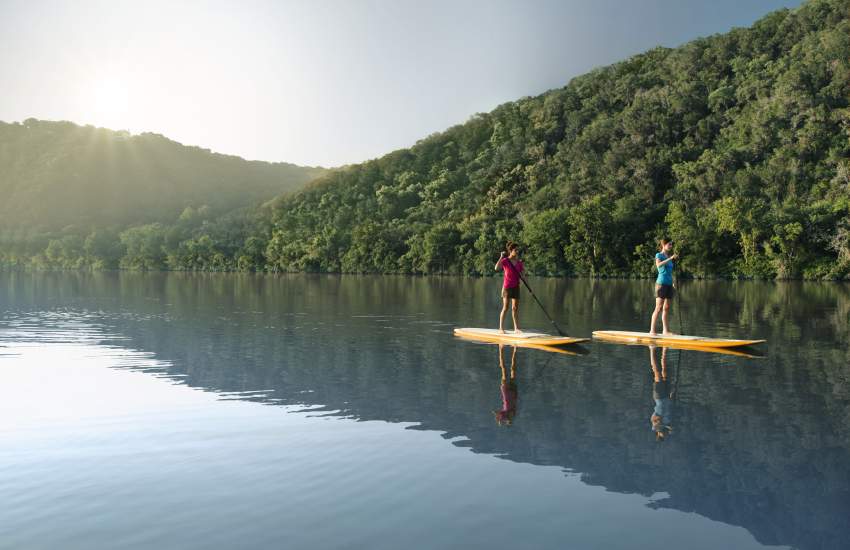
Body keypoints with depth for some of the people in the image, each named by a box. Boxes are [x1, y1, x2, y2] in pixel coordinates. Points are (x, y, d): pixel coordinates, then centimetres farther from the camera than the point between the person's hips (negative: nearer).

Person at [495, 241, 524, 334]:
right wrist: (501, 257, -28)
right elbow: (496, 268, -27)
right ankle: (501, 328, 0)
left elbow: (522, 275, 13)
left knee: (515, 308, 7)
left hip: (516, 287, 5)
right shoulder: (505, 261, -8)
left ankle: (516, 328, 12)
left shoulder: (519, 262, 8)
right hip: (507, 286, -5)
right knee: (505, 308, -6)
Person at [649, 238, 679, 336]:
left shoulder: (669, 256, 17)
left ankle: (666, 330, 11)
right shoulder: (659, 255, -3)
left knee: (666, 308, 7)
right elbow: (658, 265, -24)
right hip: (661, 283, -7)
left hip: (669, 284, 7)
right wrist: (670, 258, -28)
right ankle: (652, 331, -11)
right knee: (659, 308, -11)